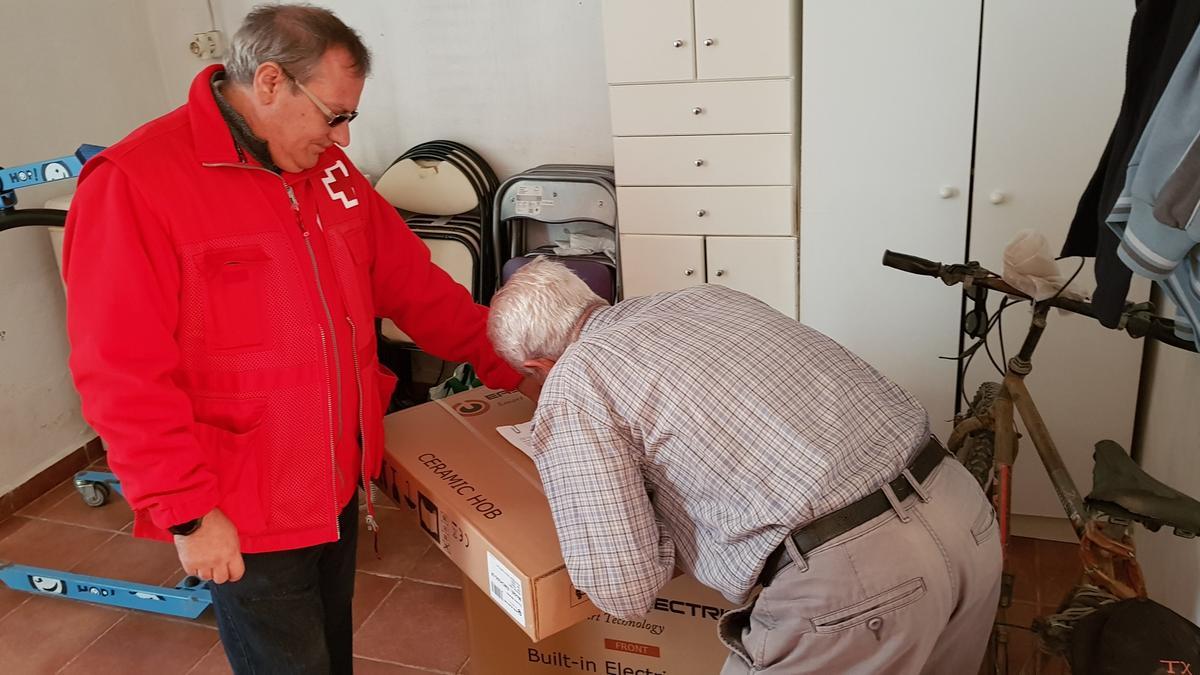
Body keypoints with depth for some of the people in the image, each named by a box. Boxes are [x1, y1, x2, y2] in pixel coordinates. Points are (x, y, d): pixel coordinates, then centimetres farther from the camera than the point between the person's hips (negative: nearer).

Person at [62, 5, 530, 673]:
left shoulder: (327, 169, 4)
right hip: (244, 521, -6)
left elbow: (413, 281, 9)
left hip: (338, 489, 7)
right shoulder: (132, 183, -18)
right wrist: (188, 511, -18)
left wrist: (508, 361, 6)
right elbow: (124, 376, -20)